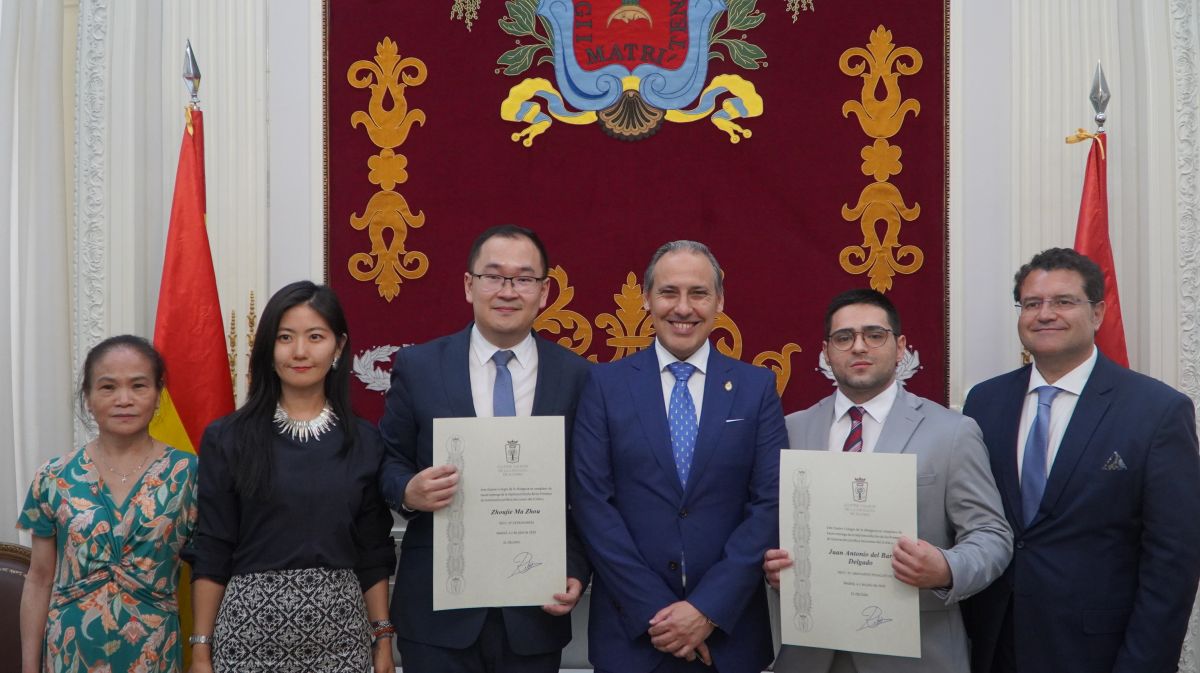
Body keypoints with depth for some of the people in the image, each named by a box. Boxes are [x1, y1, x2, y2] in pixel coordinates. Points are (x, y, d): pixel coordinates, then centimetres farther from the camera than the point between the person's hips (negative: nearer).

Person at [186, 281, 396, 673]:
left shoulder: (365, 441, 2)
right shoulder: (227, 438, -2)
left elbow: (374, 552, 6)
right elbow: (211, 553, -1)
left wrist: (383, 640, 3)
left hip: (339, 630, 2)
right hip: (250, 628, -1)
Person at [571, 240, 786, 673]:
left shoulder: (757, 388, 2)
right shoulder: (606, 384, -1)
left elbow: (771, 503, -4)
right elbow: (591, 503, -6)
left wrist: (709, 608, -12)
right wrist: (653, 609, -12)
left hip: (729, 629, 1)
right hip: (630, 629, -1)